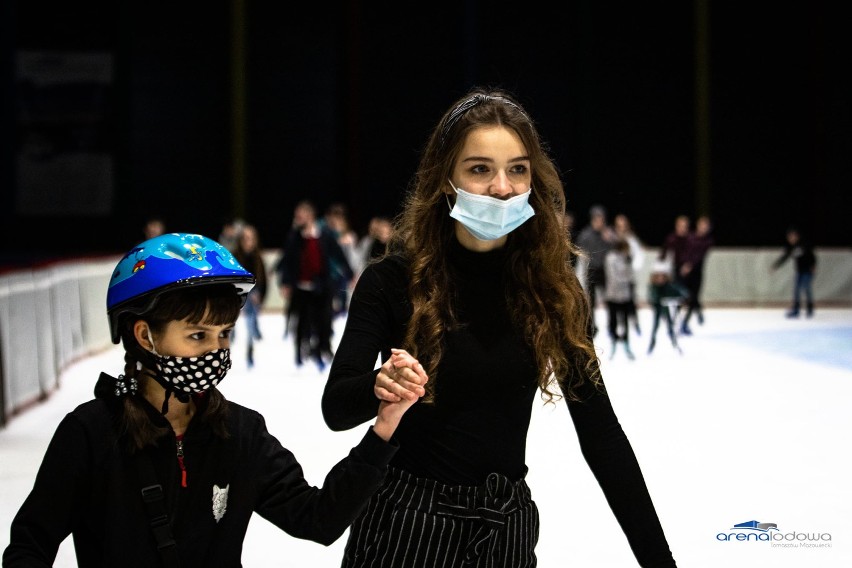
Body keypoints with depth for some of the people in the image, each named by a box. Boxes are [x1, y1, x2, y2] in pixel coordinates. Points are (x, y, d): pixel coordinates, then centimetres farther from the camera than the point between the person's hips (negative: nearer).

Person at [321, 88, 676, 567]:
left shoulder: (554, 290, -5)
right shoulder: (394, 280, -11)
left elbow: (600, 430, -2)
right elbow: (336, 407, -14)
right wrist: (379, 386, -37)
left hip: (506, 526, 3)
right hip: (405, 521, -3)